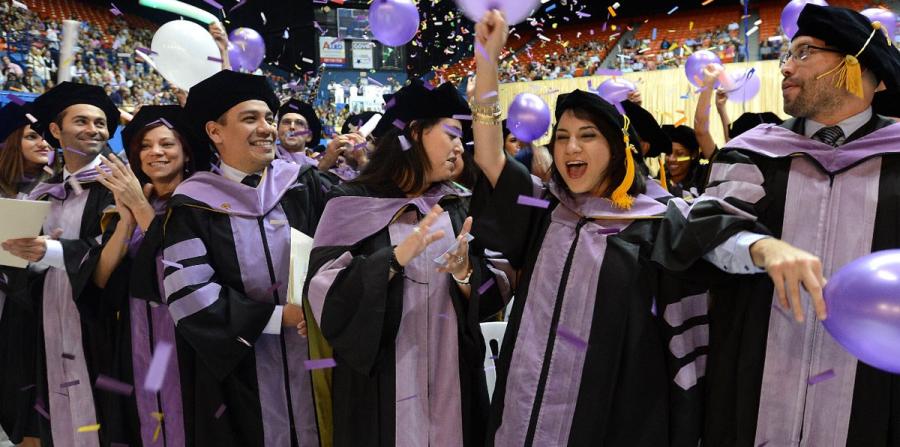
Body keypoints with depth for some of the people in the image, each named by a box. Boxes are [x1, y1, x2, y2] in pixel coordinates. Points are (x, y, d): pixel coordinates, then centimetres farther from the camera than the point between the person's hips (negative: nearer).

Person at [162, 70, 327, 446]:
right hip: (238, 373, -2)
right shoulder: (193, 204, -5)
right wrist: (279, 316, -15)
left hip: (312, 357, 2)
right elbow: (187, 293, -12)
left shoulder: (303, 184, 3)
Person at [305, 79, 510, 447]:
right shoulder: (352, 202, -7)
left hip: (451, 372, 4)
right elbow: (326, 291, -15)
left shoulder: (457, 206, 5)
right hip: (379, 378, -3)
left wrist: (465, 273, -17)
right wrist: (396, 257, -25)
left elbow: (490, 296, 3)